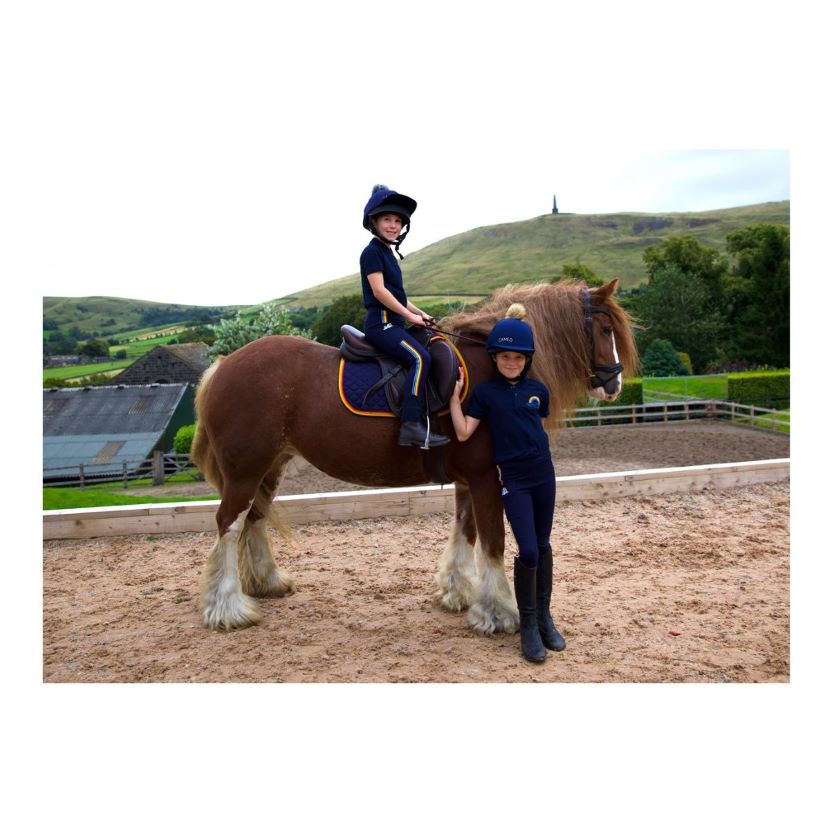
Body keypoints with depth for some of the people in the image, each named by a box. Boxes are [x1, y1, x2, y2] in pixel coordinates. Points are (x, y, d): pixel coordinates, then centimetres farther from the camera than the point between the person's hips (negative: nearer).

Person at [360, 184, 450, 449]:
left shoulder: (387, 254, 22)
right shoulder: (372, 252, -6)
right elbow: (379, 290, -17)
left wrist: (419, 312, 11)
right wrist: (410, 316, -16)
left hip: (393, 322, 10)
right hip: (381, 322, -10)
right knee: (420, 357, -28)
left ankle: (422, 419, 10)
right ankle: (411, 426, -31)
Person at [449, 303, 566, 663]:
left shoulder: (538, 390, 4)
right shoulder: (485, 392, -4)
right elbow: (463, 434, -9)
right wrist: (454, 395, -12)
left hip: (544, 473, 4)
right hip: (513, 478, -4)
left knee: (543, 545, 12)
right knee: (527, 550, -10)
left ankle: (544, 615, 27)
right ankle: (528, 624, 9)